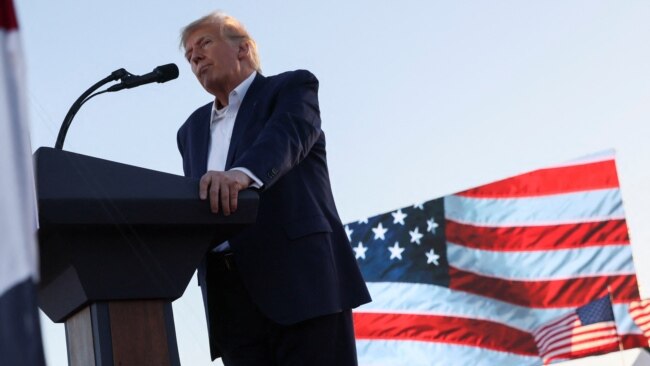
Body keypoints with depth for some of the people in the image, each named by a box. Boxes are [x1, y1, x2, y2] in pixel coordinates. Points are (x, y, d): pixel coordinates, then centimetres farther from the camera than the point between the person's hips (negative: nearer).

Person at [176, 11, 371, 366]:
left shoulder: (292, 87, 9)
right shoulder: (193, 129, 28)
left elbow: (285, 137, -13)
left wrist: (242, 174, -34)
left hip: (300, 278, -5)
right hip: (231, 296, 5)